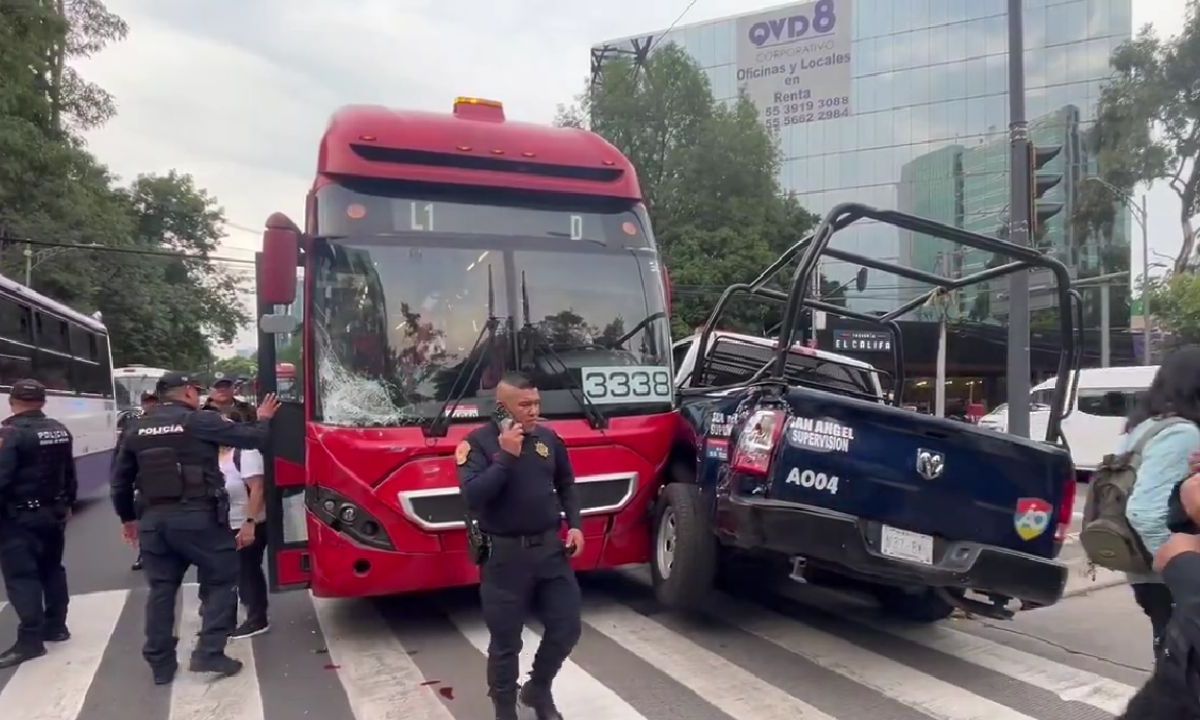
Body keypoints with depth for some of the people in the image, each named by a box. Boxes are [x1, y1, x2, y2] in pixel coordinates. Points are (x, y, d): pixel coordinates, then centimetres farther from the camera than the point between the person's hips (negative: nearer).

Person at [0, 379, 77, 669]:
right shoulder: (60, 430, 8)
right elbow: (70, 474, 16)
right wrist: (67, 504, 25)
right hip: (53, 512, 8)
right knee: (52, 569, 17)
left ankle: (30, 640, -3)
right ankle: (56, 626, 24)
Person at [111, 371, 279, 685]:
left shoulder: (137, 429, 10)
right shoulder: (200, 421, -7)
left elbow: (121, 479, 17)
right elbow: (250, 437, -5)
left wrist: (128, 517, 29)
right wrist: (263, 420, 16)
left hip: (153, 519, 6)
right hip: (198, 517, -6)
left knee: (161, 590, 14)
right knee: (220, 581, 7)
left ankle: (160, 664, 21)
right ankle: (209, 653, 2)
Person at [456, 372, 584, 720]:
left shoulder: (548, 438, 3)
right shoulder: (478, 442, -11)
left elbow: (566, 484, 16)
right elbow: (473, 496, -23)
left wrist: (574, 524, 4)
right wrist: (506, 456, -25)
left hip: (550, 548, 5)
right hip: (505, 554, -4)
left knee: (567, 627, 11)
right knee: (506, 642, 7)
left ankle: (538, 689, 37)